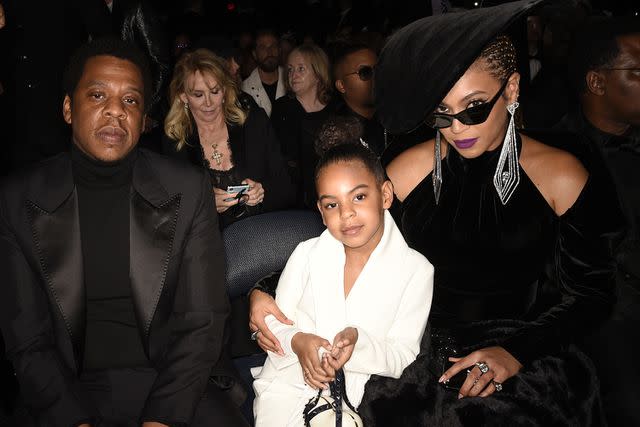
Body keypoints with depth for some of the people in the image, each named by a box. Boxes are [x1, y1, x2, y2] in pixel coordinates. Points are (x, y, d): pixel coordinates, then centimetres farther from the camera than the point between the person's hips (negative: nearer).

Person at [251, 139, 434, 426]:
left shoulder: (416, 270, -4)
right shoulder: (306, 255, 3)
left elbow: (404, 358, -5)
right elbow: (274, 321, 5)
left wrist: (358, 341, -23)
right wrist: (297, 341, -17)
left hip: (359, 397, -1)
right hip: (288, 384, 1)